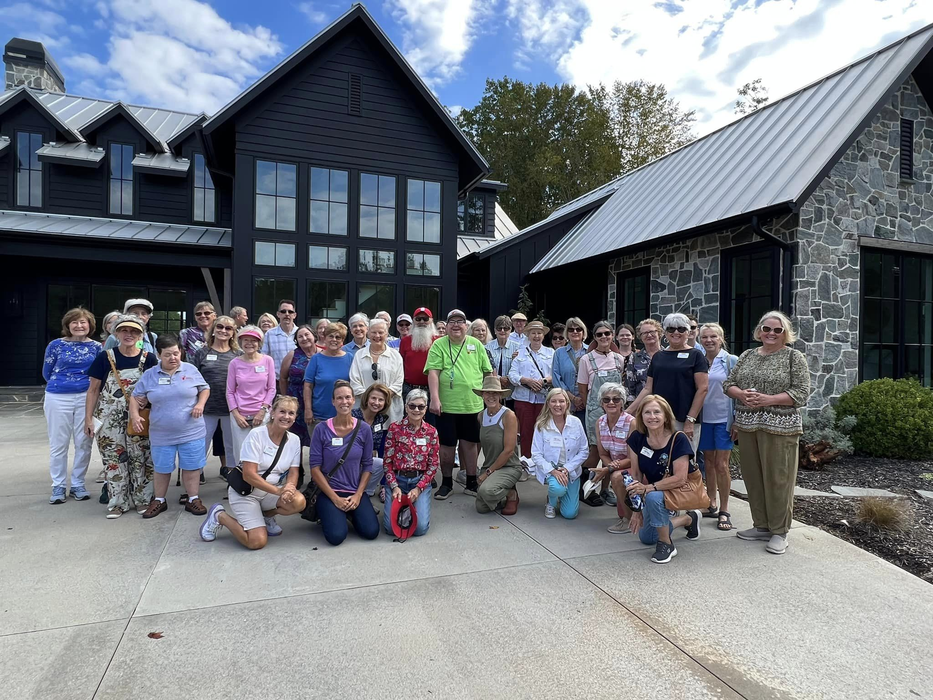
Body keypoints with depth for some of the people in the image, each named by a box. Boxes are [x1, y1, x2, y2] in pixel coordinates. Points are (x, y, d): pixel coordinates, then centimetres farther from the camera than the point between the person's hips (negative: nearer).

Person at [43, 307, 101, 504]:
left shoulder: (96, 346, 2)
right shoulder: (56, 345, -1)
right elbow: (47, 373, 7)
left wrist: (89, 385, -4)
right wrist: (63, 383, 7)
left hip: (86, 398, 1)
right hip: (58, 399, -1)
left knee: (84, 443, 5)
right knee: (58, 444, 6)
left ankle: (78, 484, 18)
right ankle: (58, 486, 17)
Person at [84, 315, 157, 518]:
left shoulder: (149, 359, -2)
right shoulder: (105, 357, -3)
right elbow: (93, 389, 2)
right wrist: (88, 418, -1)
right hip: (110, 417, 0)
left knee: (141, 458, 4)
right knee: (113, 458, 6)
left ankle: (142, 499, 19)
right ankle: (118, 502, 19)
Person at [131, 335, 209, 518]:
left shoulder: (191, 370, -1)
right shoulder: (149, 375, 0)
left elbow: (204, 388, 9)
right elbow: (136, 398, 6)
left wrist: (200, 404, -9)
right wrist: (134, 415, -11)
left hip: (191, 432, -1)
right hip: (162, 435, 1)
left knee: (191, 467, 6)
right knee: (162, 468, 14)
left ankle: (193, 500, 19)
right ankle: (159, 500, 31)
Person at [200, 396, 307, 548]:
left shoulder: (294, 440, -3)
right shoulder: (256, 435, -18)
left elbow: (293, 472, -2)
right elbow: (249, 475, -21)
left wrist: (288, 488, -25)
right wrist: (278, 491, -28)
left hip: (273, 491, 5)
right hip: (245, 491, -4)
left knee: (298, 502, -25)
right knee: (257, 542, -18)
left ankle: (266, 515, 8)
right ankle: (219, 516, 9)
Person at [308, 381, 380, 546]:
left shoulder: (364, 429, -2)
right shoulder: (321, 429, -9)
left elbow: (367, 465, 2)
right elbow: (315, 468, -8)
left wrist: (358, 495, -8)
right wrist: (335, 498, -11)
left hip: (355, 492, 2)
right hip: (329, 492, -2)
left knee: (371, 532, -16)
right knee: (336, 536, -22)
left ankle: (350, 514, 16)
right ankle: (328, 514, 13)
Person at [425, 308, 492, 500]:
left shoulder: (476, 344, 7)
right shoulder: (439, 345, -1)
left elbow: (488, 372, 11)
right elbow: (433, 372, -10)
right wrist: (434, 398, -19)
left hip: (473, 405, 2)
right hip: (447, 405, -2)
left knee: (470, 444, 12)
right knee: (447, 445, 7)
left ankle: (471, 482, 25)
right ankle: (447, 483, 23)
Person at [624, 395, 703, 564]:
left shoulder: (678, 439, -26)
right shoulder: (637, 438, -14)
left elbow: (680, 479, -28)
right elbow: (635, 475, -9)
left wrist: (648, 488, -36)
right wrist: (636, 509, -11)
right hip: (655, 489, 6)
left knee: (653, 497, -38)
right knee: (646, 538, 16)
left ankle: (666, 545, -13)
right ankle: (689, 519, 35)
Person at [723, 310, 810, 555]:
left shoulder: (794, 357, -1)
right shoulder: (747, 355, 13)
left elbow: (801, 394, -8)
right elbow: (728, 383, 12)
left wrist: (767, 399, -18)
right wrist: (742, 395, -9)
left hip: (779, 427, -5)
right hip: (748, 425, 5)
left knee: (778, 478, -1)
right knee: (753, 476, 10)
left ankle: (779, 532, 13)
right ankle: (762, 525, 24)